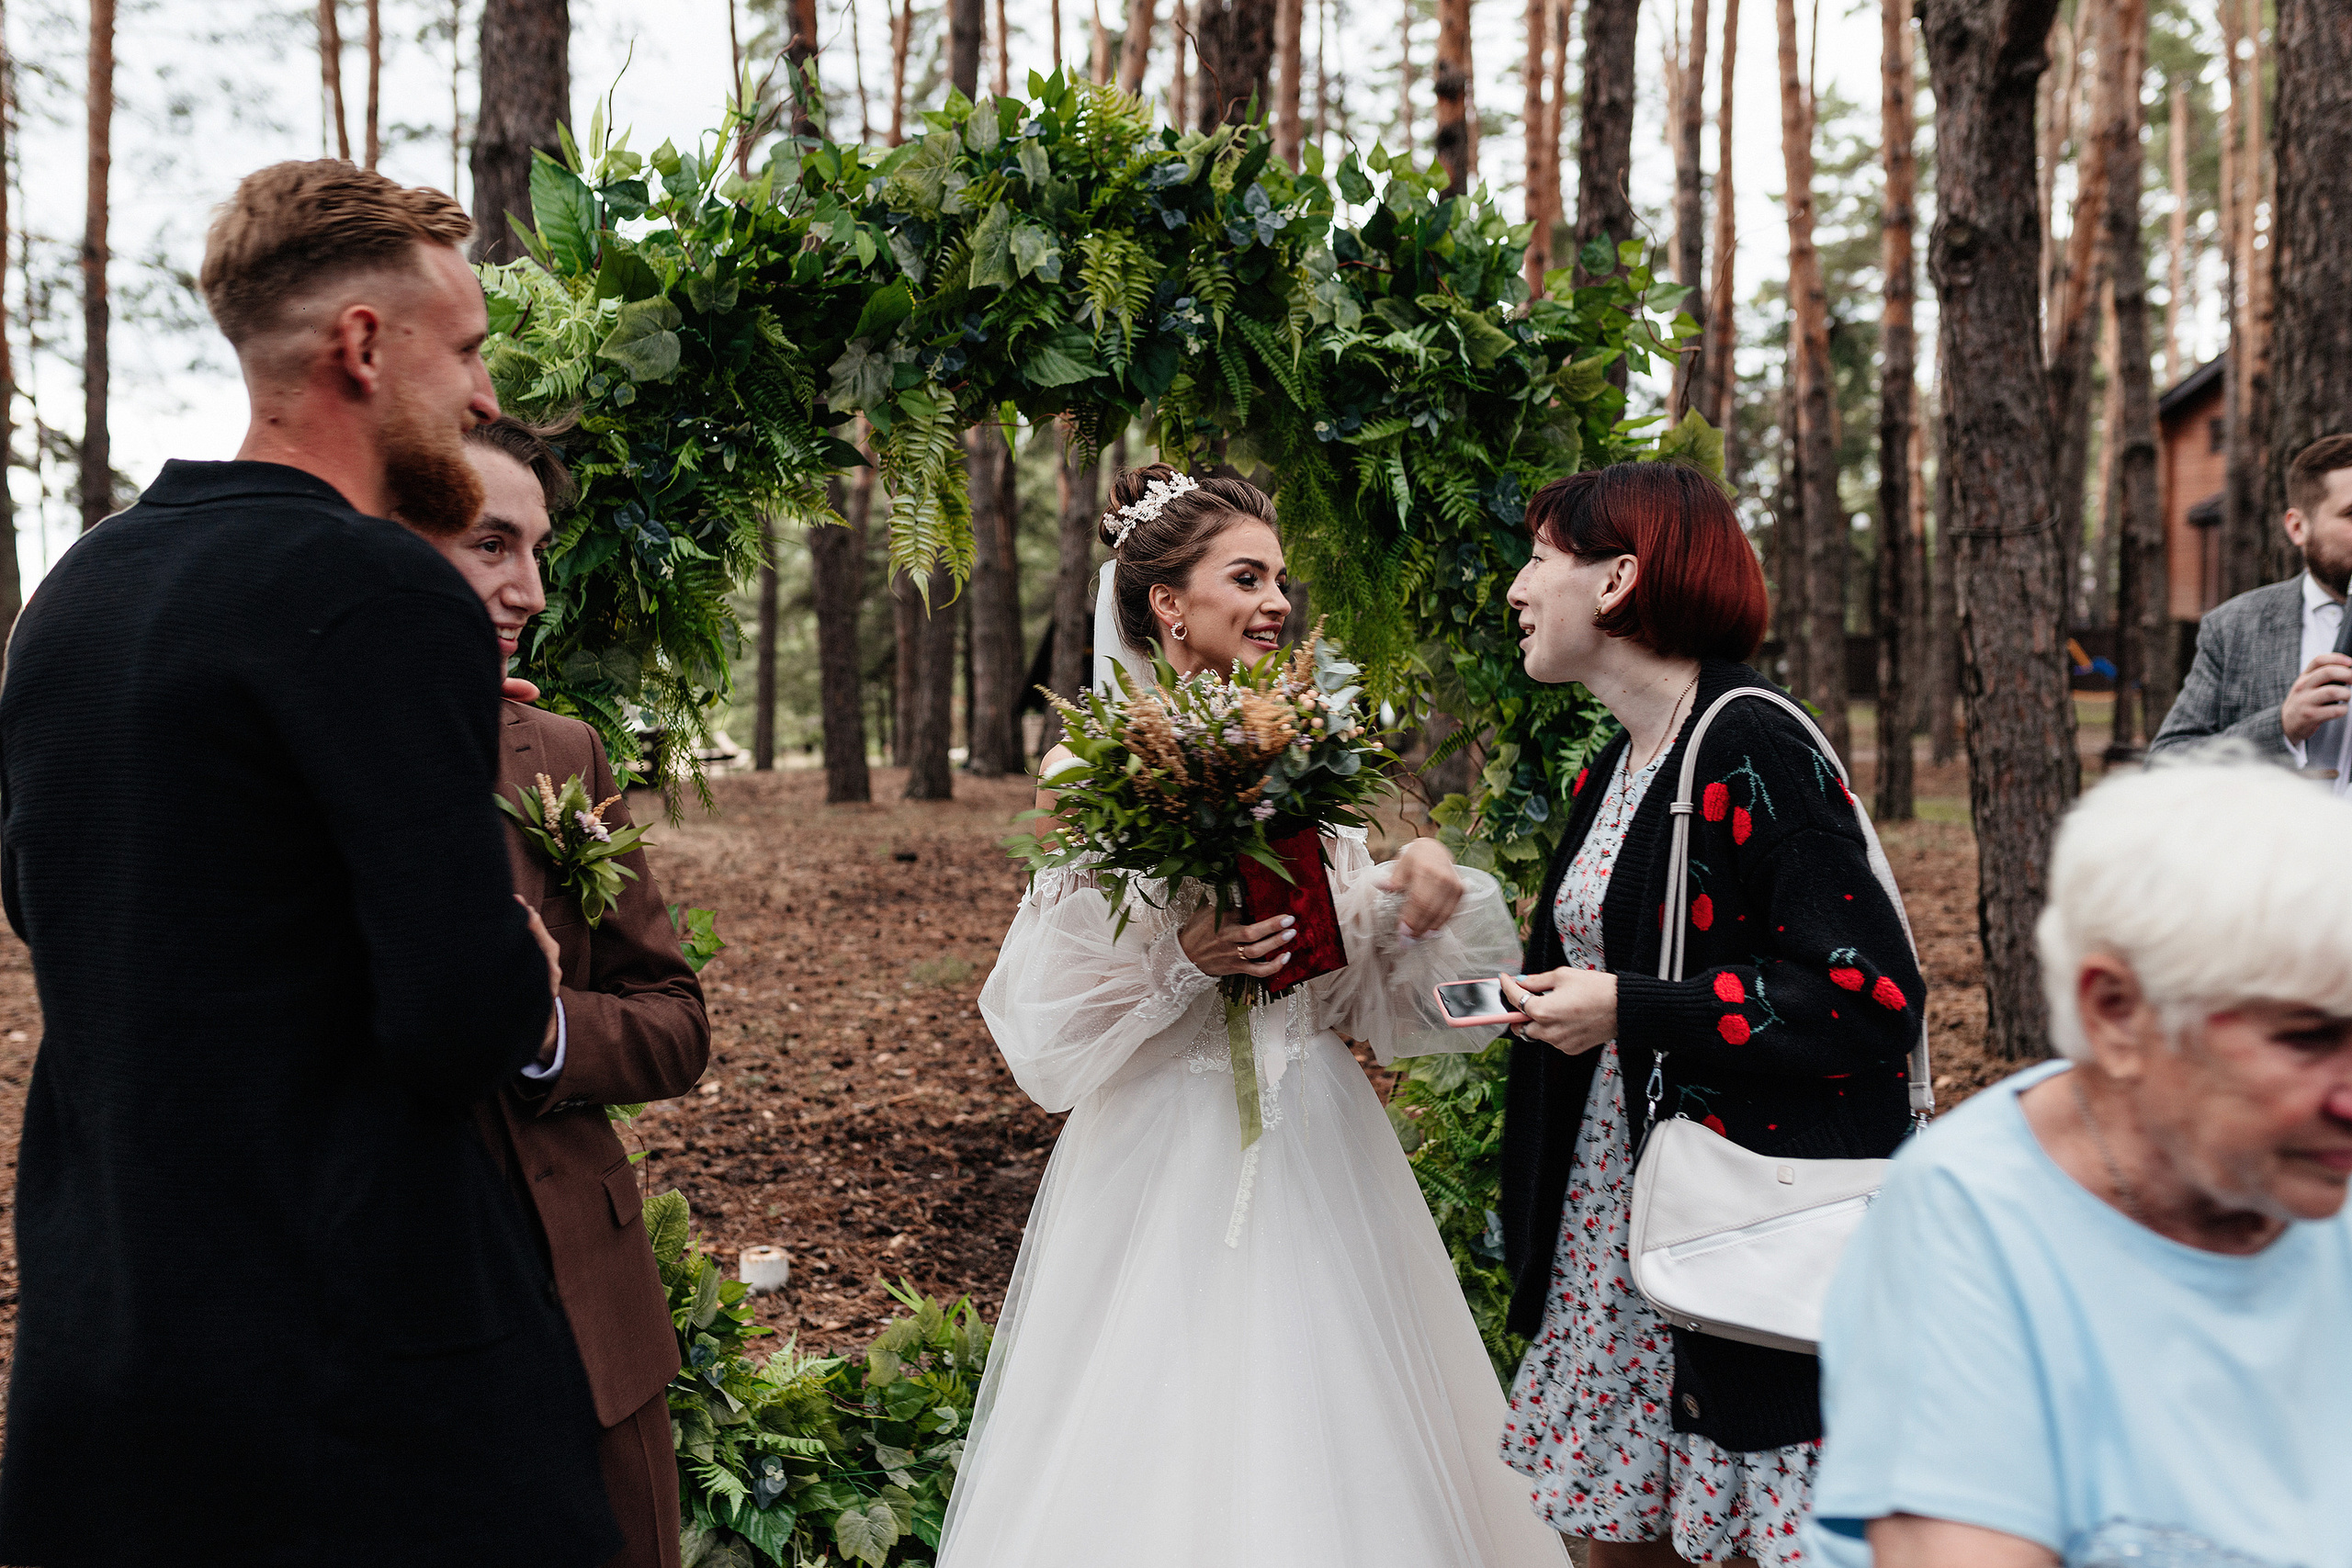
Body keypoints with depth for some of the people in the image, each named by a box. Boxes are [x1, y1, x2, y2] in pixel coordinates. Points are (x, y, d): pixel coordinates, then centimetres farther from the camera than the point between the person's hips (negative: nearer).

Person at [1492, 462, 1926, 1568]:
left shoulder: (1753, 752, -14)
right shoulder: (1610, 775, 13)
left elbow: (1874, 995, -22)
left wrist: (1629, 1010, -20)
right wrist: (1536, 999, 10)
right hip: (1608, 1220, 8)